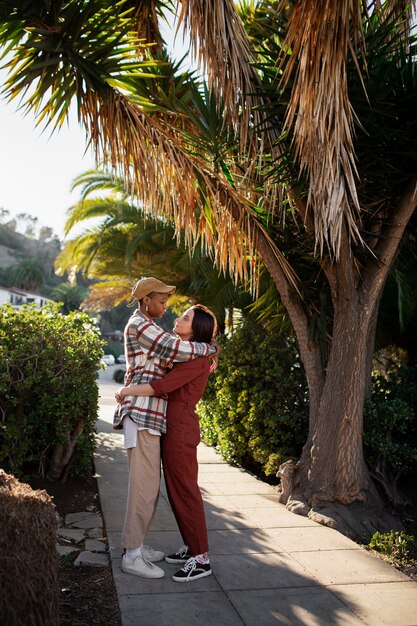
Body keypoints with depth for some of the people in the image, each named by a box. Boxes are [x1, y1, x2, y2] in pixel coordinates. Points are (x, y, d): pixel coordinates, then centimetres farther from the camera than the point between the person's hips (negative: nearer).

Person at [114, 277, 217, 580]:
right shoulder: (139, 325, -10)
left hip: (150, 415, 10)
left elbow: (169, 357, 24)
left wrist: (205, 360, 10)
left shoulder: (148, 328, 23)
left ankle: (135, 544, 23)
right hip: (143, 414, -10)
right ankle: (132, 555, 2)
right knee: (145, 484, -6)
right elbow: (176, 348, -19)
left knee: (149, 484, 13)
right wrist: (210, 348, -4)